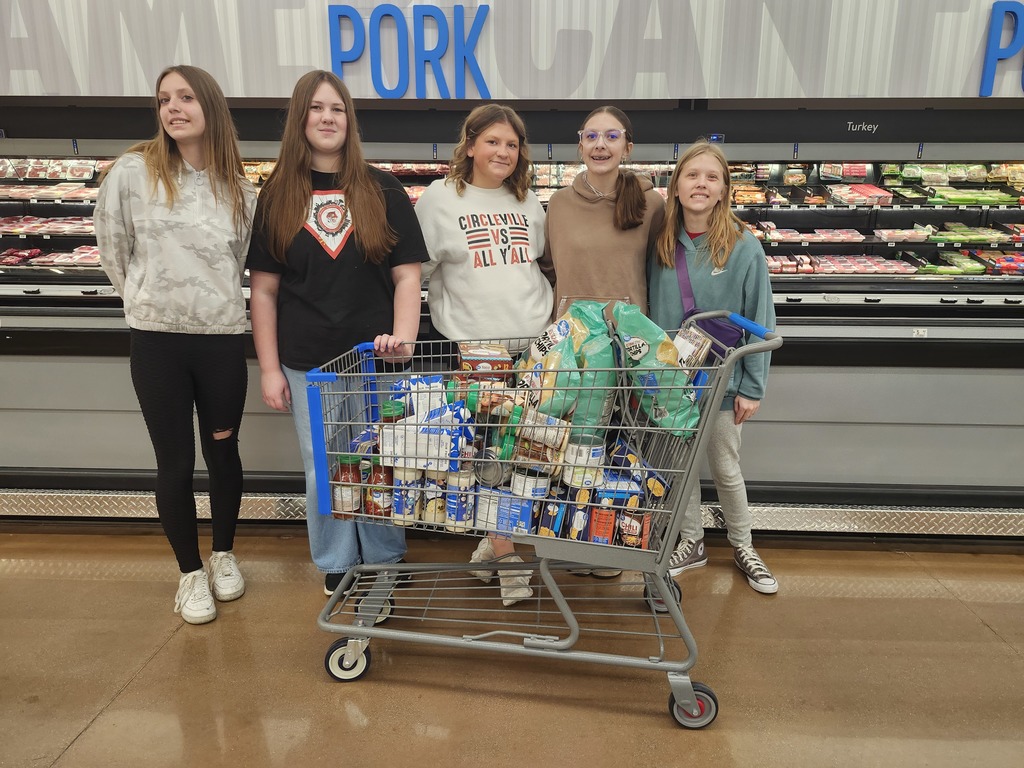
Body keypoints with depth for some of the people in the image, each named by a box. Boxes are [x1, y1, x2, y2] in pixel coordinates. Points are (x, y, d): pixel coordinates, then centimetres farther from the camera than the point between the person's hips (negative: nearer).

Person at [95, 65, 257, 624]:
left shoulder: (240, 191, 2)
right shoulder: (132, 171, -4)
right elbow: (111, 248, 6)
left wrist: (214, 301, 12)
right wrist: (147, 298, 13)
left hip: (222, 338, 2)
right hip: (156, 340, -1)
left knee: (222, 453, 13)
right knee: (175, 463, 7)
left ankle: (224, 555, 35)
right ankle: (190, 572, 26)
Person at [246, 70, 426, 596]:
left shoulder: (382, 191, 1)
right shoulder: (277, 196, 3)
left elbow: (407, 275, -2)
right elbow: (263, 289, 3)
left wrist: (403, 338, -18)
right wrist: (269, 368, -1)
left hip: (375, 359, -1)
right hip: (307, 364, 1)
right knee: (323, 471, 11)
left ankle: (385, 562, 31)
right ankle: (336, 567, 32)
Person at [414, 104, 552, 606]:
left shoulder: (527, 201, 14)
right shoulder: (440, 198, 2)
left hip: (532, 343, 4)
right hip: (471, 343, -4)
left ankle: (495, 541, 27)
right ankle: (507, 559, 11)